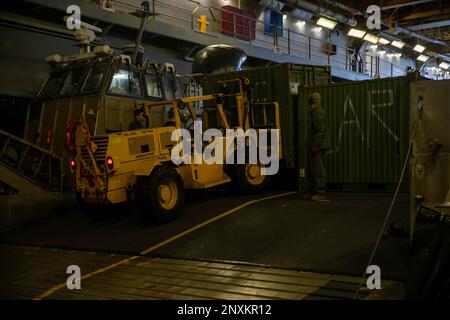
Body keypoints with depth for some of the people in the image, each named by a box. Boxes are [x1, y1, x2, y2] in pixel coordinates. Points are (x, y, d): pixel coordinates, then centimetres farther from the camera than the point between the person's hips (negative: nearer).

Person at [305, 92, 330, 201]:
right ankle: (311, 192, 21)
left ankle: (321, 193, -6)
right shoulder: (314, 113, 19)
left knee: (318, 170, -9)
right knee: (311, 170, 15)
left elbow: (320, 131, -21)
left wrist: (315, 146, -22)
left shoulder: (318, 113, -14)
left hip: (318, 147, -11)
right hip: (313, 146, 11)